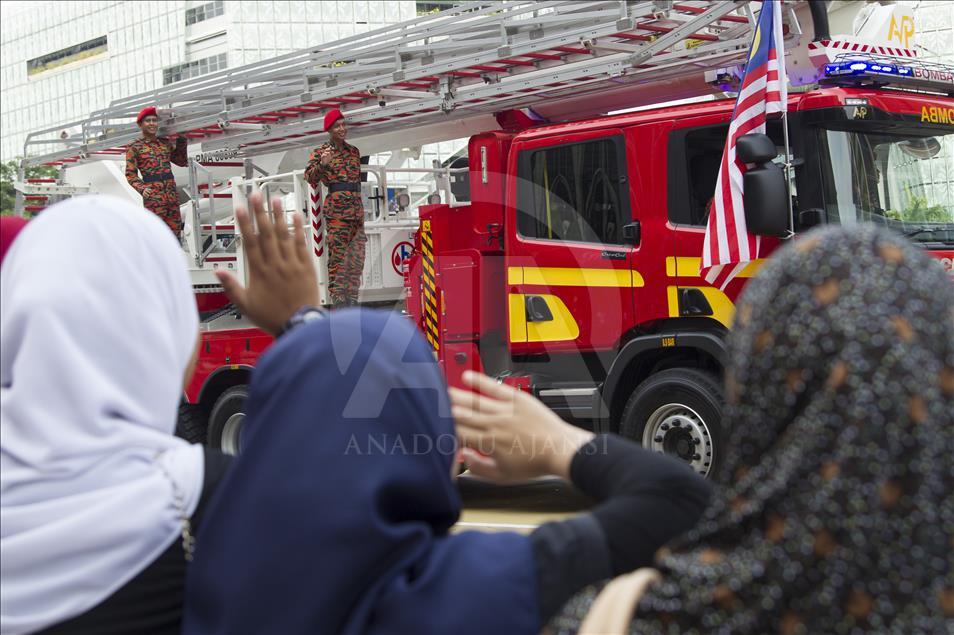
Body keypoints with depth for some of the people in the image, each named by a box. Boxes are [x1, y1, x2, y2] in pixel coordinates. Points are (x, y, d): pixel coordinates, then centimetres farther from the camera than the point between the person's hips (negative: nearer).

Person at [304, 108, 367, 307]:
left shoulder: (353, 151, 17)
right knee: (337, 253, -10)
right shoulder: (321, 152, 1)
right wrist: (322, 164, -24)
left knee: (357, 255, 5)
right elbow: (309, 177, -6)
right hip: (336, 208, -6)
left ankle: (352, 296, 11)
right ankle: (338, 296, -10)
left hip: (356, 207, 6)